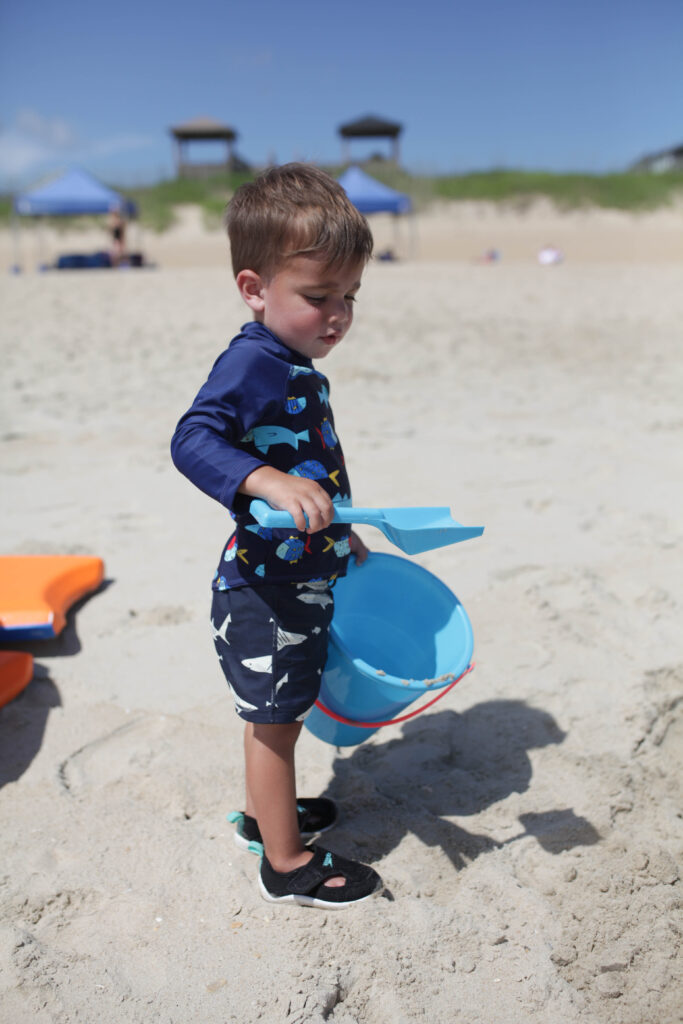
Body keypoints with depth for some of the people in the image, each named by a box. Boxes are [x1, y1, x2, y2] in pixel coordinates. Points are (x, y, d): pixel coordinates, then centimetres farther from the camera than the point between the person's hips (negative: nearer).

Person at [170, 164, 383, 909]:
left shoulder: (299, 368, 9)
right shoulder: (252, 360, -21)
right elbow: (192, 439, -34)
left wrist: (341, 536, 23)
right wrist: (269, 481, -48)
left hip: (303, 582, 9)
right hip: (263, 593, -9)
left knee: (279, 715, 24)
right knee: (273, 722, 7)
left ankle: (264, 813, 46)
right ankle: (287, 863, 26)